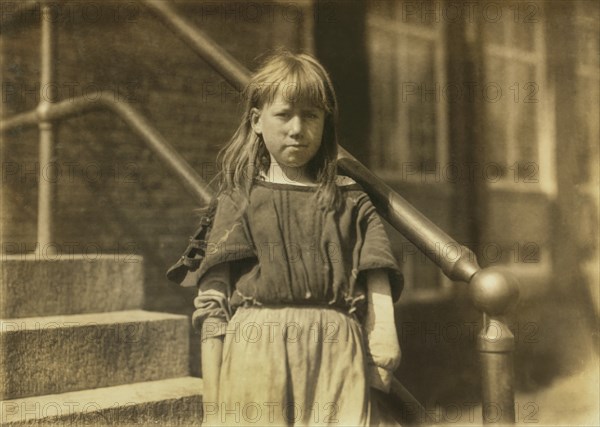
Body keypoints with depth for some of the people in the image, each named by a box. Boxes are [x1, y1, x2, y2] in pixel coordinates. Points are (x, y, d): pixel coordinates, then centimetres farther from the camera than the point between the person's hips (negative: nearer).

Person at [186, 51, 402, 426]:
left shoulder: (349, 200, 13)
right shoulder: (240, 199, 7)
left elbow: (377, 284, 6)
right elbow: (213, 302, 2)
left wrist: (384, 335, -14)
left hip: (335, 357, 1)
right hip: (256, 355, 0)